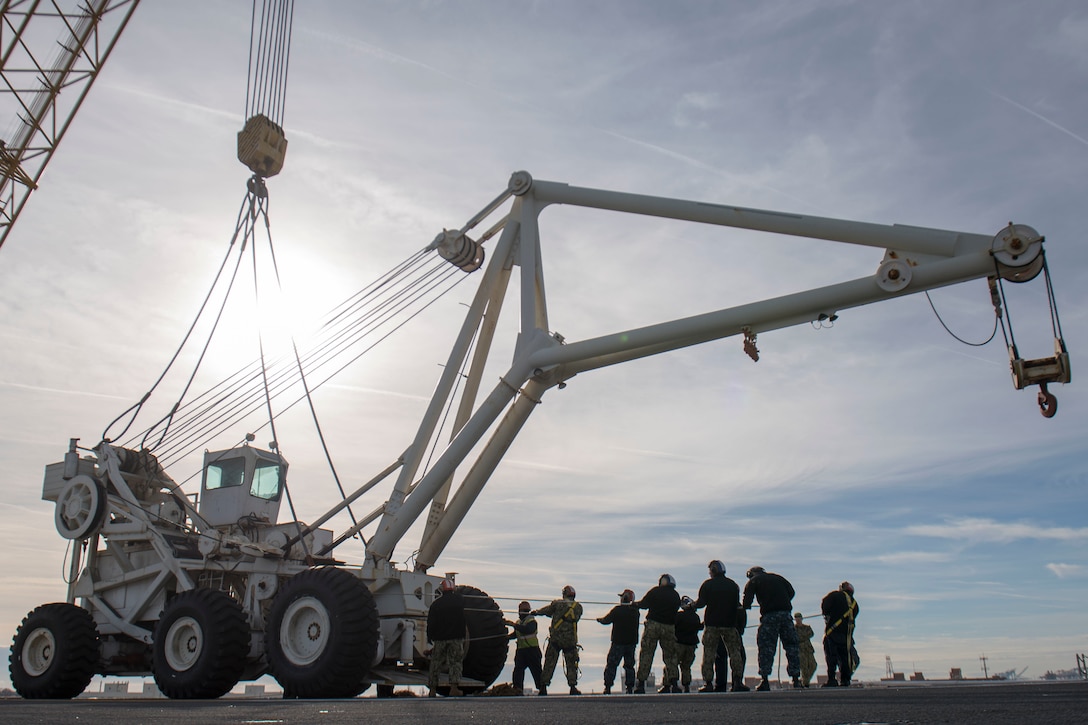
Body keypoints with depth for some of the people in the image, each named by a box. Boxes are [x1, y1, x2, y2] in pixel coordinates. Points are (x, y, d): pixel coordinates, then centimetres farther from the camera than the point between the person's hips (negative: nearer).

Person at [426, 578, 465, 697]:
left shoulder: (435, 604, -3)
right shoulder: (460, 600, 1)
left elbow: (431, 624, -2)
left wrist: (430, 639, 5)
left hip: (439, 638, 0)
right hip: (456, 638, 0)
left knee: (435, 664, 10)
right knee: (455, 662, 4)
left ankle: (432, 690, 13)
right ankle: (454, 687, -11)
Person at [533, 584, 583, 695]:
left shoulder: (557, 603, 0)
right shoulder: (578, 607, 4)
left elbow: (547, 611, 11)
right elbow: (576, 618, 12)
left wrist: (536, 612, 30)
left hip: (555, 638, -1)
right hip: (571, 639, 1)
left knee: (549, 662, 4)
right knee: (571, 663, 10)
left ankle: (544, 687, 3)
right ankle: (573, 687, 4)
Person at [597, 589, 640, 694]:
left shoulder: (617, 609, -10)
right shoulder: (635, 611, 2)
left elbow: (606, 620, -2)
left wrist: (599, 619, 19)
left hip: (618, 642, -4)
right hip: (632, 642, 4)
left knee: (611, 665, 2)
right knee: (629, 665, 12)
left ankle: (608, 687, -3)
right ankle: (630, 688, 8)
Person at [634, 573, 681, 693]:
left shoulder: (655, 591, -1)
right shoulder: (676, 595, 10)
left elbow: (643, 604, 2)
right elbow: (676, 608, 14)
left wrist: (634, 604, 21)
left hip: (653, 624, -3)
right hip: (669, 626, 3)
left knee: (646, 654, 1)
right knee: (670, 656, 10)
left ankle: (641, 684, -3)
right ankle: (674, 683, -1)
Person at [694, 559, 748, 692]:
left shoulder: (707, 584, -2)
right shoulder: (733, 585, 9)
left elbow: (701, 603, -4)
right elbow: (737, 605, 16)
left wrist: (692, 605, 15)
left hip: (712, 624, -2)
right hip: (730, 624, 2)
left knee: (708, 654, 2)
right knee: (735, 652, 6)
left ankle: (708, 683, -3)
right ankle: (738, 682, -4)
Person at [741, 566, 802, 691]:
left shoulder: (753, 581, 13)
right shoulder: (777, 577, 24)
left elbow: (747, 602, 1)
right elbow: (791, 592, 17)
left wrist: (746, 605, 19)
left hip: (769, 615, -3)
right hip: (786, 613, 3)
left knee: (766, 648, 0)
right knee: (791, 646, 9)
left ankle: (765, 680, -7)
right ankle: (796, 679, 5)